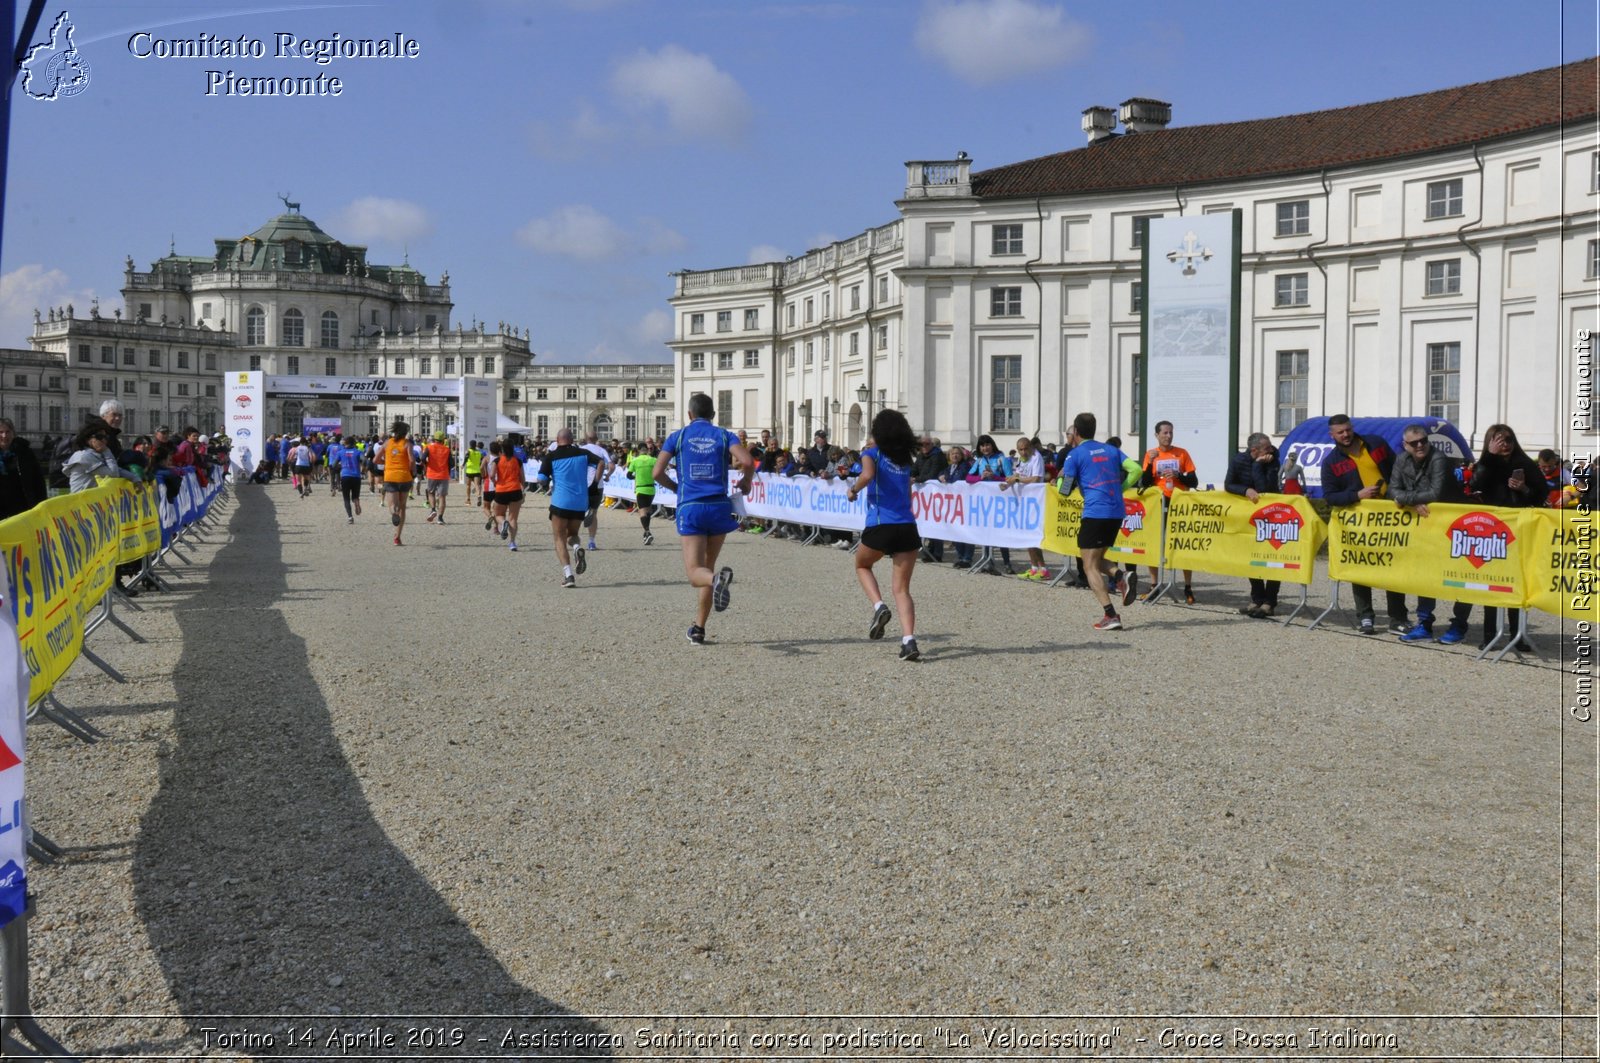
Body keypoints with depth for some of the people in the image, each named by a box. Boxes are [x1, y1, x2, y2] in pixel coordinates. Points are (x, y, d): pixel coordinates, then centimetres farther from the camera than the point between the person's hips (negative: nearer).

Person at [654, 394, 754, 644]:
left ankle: (717, 577, -42)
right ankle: (698, 629, 14)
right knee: (706, 567, 15)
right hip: (719, 507, 2)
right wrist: (745, 483, 11)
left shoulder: (678, 436, 8)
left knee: (695, 573, -6)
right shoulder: (724, 436, 7)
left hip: (690, 507, -2)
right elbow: (747, 462, -9)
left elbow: (658, 473, 1)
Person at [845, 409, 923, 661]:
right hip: (908, 527, 4)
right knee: (901, 588, 4)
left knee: (862, 565, 26)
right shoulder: (905, 459, 17)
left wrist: (853, 489, -5)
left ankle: (879, 606, 2)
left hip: (880, 525, -4)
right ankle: (909, 640, -14)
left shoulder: (873, 453, 0)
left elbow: (867, 475, -21)